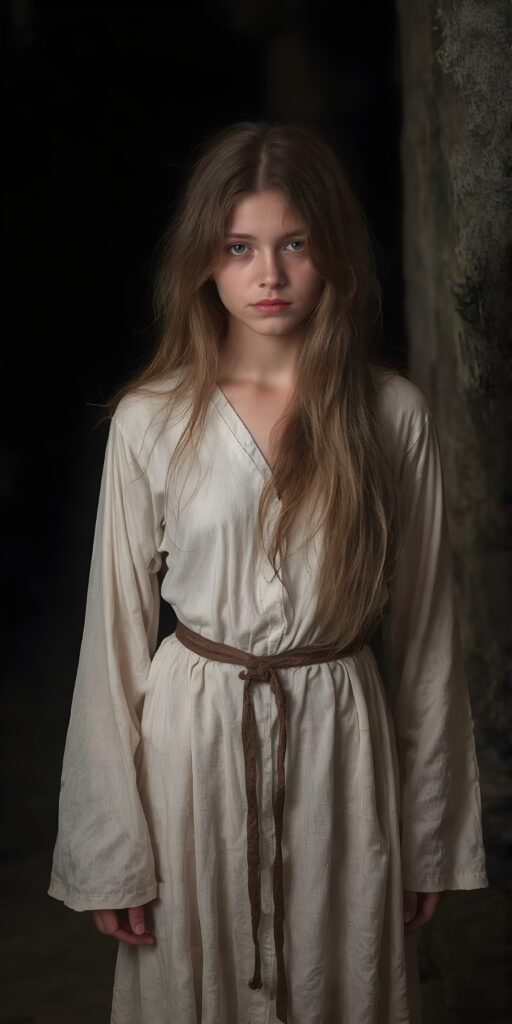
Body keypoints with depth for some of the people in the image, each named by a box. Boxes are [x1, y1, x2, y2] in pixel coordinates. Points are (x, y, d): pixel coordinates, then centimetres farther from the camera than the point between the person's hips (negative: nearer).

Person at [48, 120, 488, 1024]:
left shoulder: (392, 415, -4)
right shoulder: (151, 422, -6)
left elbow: (423, 628, 1)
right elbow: (117, 632, -3)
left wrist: (429, 840, 4)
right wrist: (110, 855, -3)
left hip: (342, 740, 1)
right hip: (195, 737, 0)